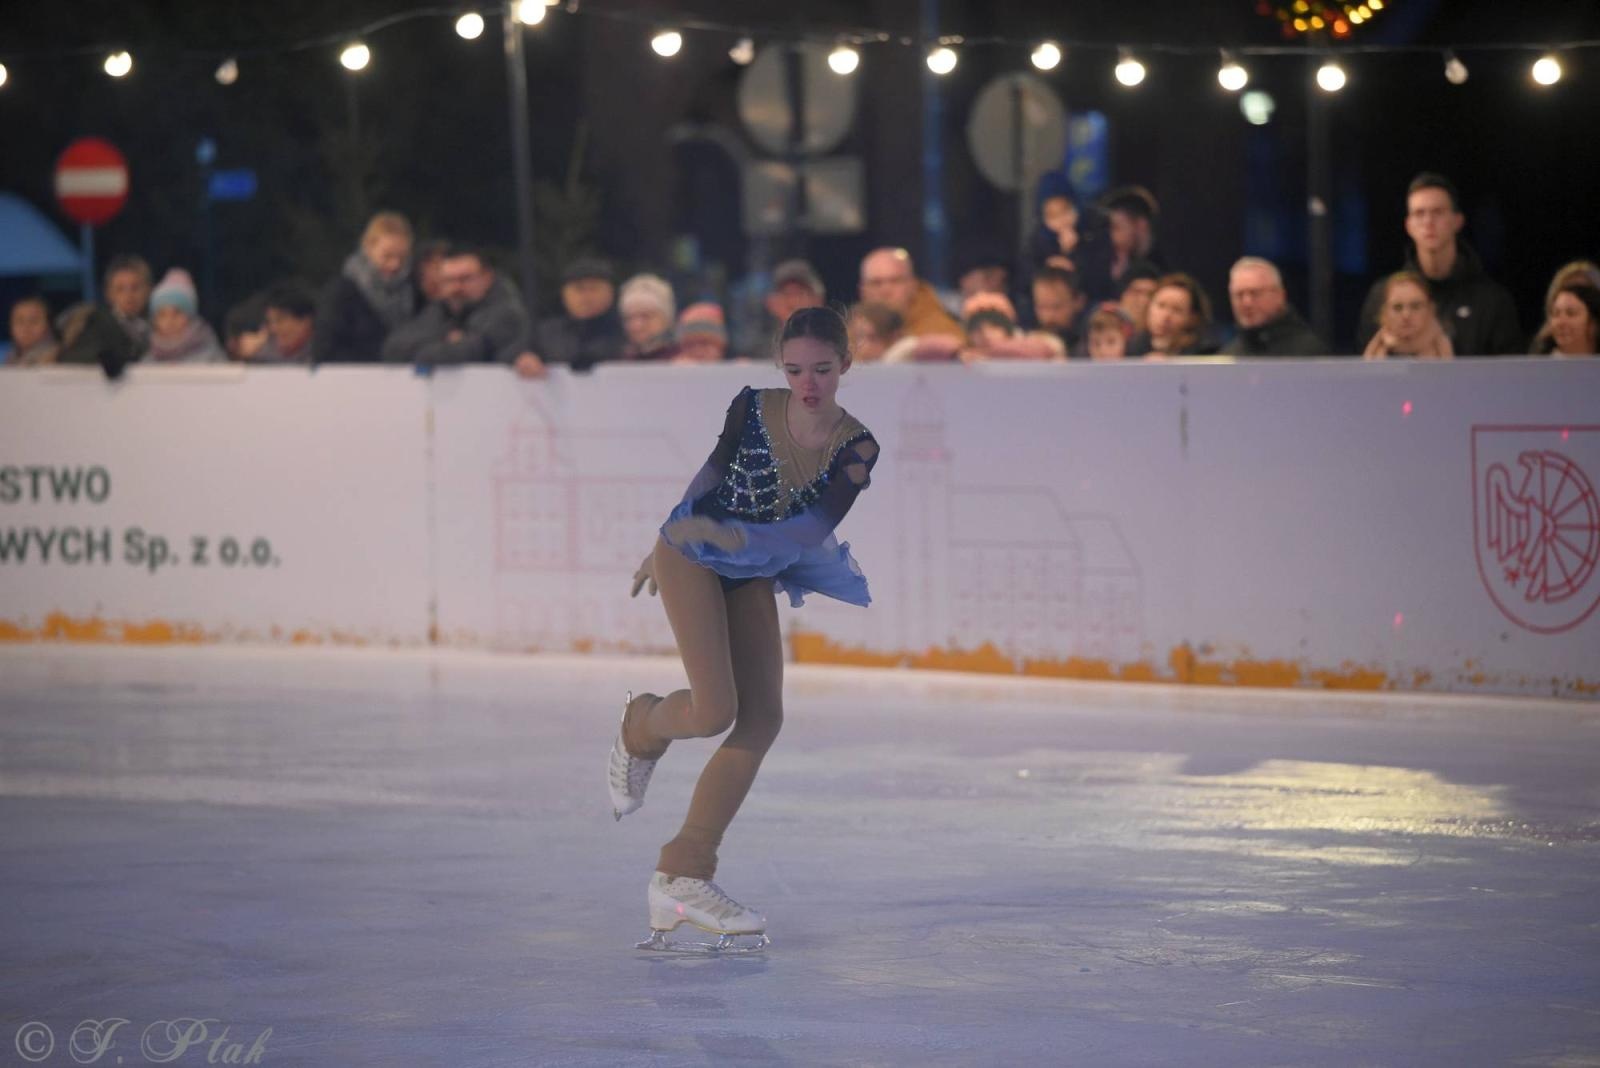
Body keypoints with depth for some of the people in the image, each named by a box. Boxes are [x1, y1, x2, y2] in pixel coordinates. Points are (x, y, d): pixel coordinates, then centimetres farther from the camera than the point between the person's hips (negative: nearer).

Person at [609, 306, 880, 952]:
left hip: (749, 571, 4)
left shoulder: (857, 449, -12)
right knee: (715, 712, -19)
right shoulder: (752, 409, -15)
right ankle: (641, 727, 19)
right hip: (690, 554, -4)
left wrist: (734, 534, -29)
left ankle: (683, 876, 1)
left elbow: (816, 529, -19)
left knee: (763, 719, -6)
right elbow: (714, 470, 4)